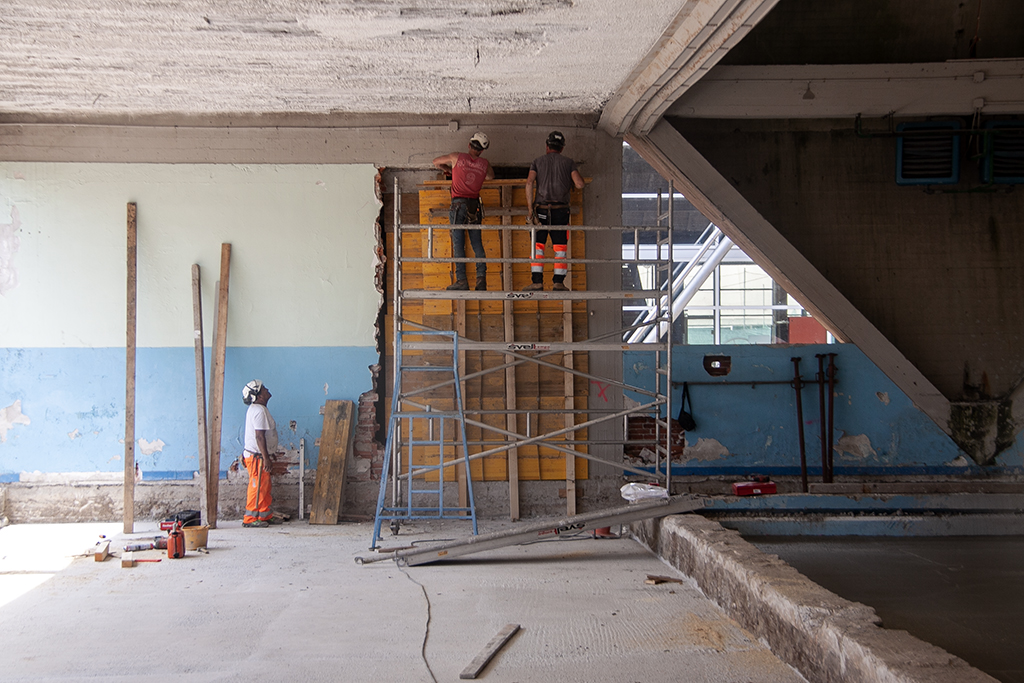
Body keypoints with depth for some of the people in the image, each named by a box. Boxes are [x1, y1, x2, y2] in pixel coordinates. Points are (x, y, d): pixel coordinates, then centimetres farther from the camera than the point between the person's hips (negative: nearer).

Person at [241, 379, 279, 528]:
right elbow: (259, 436, -23)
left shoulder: (256, 409, 15)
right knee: (257, 487, -5)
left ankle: (265, 516, 21)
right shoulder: (259, 410, -18)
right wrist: (265, 457, -23)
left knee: (264, 487, 14)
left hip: (258, 456, 10)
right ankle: (250, 519, 0)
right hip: (256, 456, -10)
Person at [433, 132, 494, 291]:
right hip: (474, 205, 3)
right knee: (477, 243, 7)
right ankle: (481, 276, -3)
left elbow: (436, 162, 18)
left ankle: (461, 279, -8)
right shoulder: (484, 164, 8)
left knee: (458, 243, -3)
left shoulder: (457, 157, 2)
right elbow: (491, 176, 31)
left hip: (458, 204, -3)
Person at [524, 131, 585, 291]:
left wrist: (530, 208, -7)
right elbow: (579, 185, -4)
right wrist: (577, 175, 19)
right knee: (560, 248, 5)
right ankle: (558, 282, 0)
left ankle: (537, 281, -5)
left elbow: (529, 183, -6)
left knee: (537, 247, 2)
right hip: (561, 210, 0)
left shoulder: (538, 161, 9)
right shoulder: (568, 162, 8)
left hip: (541, 210, 0)